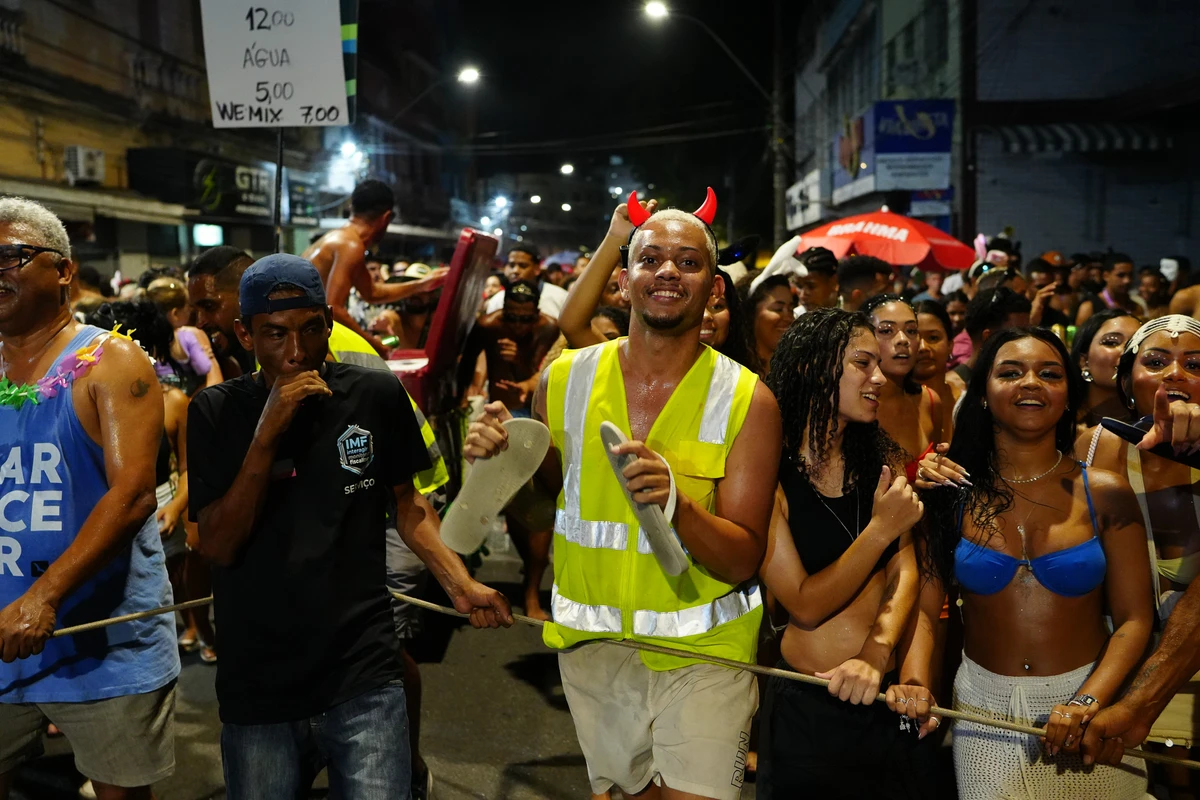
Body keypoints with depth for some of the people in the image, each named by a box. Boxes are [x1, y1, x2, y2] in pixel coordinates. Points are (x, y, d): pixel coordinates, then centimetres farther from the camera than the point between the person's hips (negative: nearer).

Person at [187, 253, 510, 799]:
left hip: (363, 678, -1)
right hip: (257, 688, 1)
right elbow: (219, 547, -8)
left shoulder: (376, 396, -2)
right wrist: (267, 433, -19)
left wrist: (460, 584, -3)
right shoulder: (216, 413, -2)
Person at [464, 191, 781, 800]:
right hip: (591, 644, 3)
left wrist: (675, 504, -29)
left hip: (703, 651, -2)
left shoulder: (746, 401, -10)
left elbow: (742, 561, -12)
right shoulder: (565, 379, -2)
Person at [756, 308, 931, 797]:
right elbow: (804, 606, -16)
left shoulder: (882, 458, 3)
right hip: (808, 704, -5)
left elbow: (904, 571, -5)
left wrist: (877, 653, -21)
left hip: (890, 692, 5)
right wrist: (882, 528, -20)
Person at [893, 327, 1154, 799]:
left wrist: (1087, 703, -20)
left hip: (1088, 696, 0)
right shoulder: (951, 495, -3)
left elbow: (1133, 619, -7)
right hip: (983, 707, 0)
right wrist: (915, 681, -23)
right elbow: (923, 605, -6)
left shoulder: (1105, 495, -5)